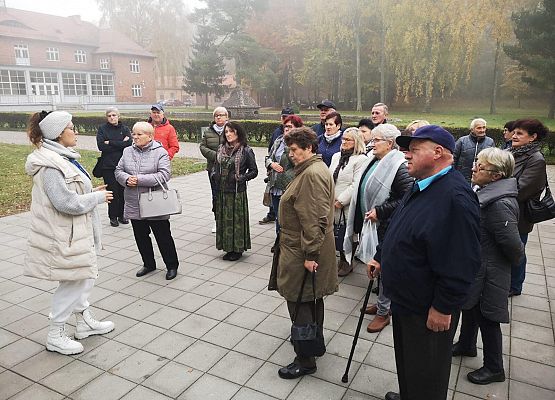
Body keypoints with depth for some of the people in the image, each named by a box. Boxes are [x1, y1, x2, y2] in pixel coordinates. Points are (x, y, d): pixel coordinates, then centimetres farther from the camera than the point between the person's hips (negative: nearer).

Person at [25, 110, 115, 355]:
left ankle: (85, 321, 37)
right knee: (73, 282, 3)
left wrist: (92, 192, 5)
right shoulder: (50, 165, -22)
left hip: (75, 231, 10)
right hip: (63, 236, -10)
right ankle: (55, 336, 20)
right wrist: (98, 197, -15)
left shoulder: (63, 158, 9)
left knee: (84, 276, 20)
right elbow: (67, 203, -26)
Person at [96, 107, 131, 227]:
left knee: (123, 190, 3)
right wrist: (120, 144, -8)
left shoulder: (124, 129, 8)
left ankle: (121, 215, 17)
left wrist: (110, 143, -11)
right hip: (108, 166, -1)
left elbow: (129, 143, -9)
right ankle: (113, 217, 11)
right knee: (112, 191, -1)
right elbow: (101, 146, -8)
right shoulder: (102, 129, 5)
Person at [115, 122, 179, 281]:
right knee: (141, 237, 16)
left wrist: (139, 179, -22)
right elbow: (118, 171, 9)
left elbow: (164, 175, -19)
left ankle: (172, 265, 22)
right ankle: (149, 264, 34)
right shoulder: (128, 152, 6)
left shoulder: (160, 152, -9)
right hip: (134, 205, 5)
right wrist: (127, 179, -15)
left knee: (163, 236, 6)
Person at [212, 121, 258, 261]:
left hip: (237, 192, -6)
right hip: (222, 191, 6)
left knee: (237, 219, 2)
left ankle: (238, 249, 15)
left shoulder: (246, 151, -8)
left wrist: (241, 178, -16)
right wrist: (214, 175, 3)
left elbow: (254, 171, -4)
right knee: (223, 219, 11)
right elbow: (216, 165, 22)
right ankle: (229, 247, 24)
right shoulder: (221, 149, 9)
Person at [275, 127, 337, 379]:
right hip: (309, 248, 11)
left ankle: (306, 361, 11)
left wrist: (310, 255, -23)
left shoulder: (312, 174, -21)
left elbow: (316, 220, -25)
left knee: (300, 302, -1)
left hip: (301, 252, -11)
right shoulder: (312, 169, 13)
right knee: (312, 299, 21)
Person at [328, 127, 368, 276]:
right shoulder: (336, 156, 14)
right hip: (333, 205, 6)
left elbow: (356, 185, -16)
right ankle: (341, 261, 29)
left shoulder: (361, 159, -10)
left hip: (347, 206, -6)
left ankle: (347, 263, 21)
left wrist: (341, 201, -15)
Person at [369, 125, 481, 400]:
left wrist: (444, 308, -23)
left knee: (426, 377, 12)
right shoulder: (421, 187, 7)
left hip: (428, 310, -9)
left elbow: (461, 263, -28)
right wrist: (381, 258, 20)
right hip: (404, 298, 9)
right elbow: (397, 231, 19)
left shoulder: (455, 195, -26)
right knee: (406, 360, 27)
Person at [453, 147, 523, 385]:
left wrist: (515, 259, -9)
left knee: (487, 318, 9)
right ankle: (466, 345, 49)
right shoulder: (485, 192, 1)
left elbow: (512, 244, -28)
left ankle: (494, 369, 30)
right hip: (474, 267, 9)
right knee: (470, 308, 26)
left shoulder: (500, 204, -29)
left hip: (488, 274, -9)